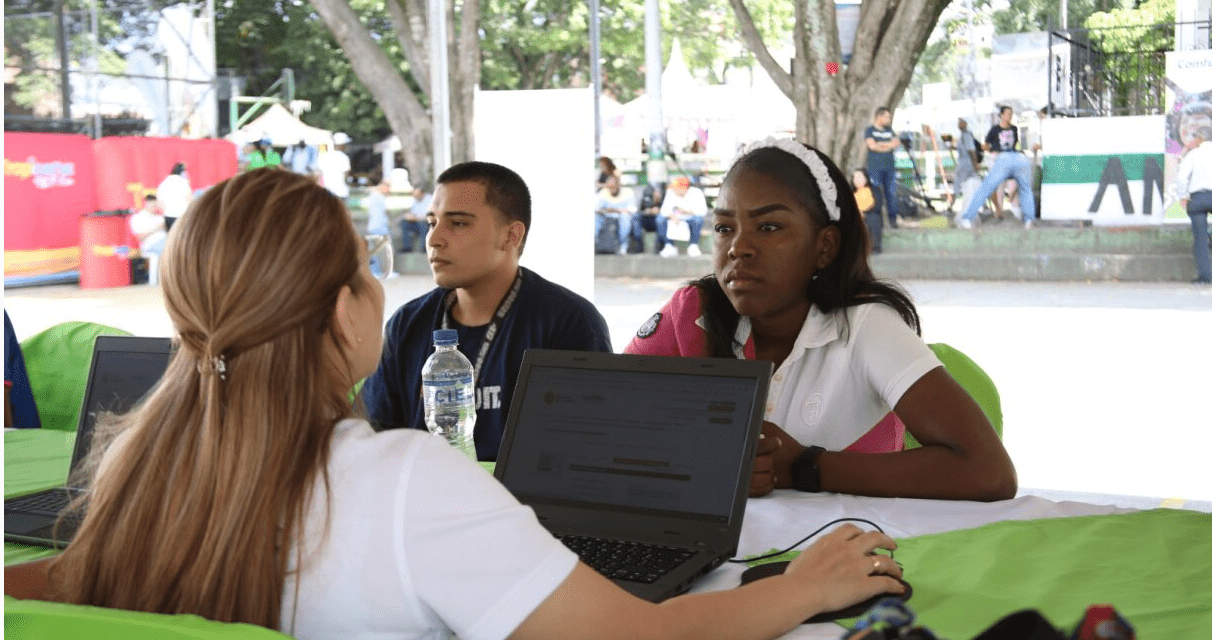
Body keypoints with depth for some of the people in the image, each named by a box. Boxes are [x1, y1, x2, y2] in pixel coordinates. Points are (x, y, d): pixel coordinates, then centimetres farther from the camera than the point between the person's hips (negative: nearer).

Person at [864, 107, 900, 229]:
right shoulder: (869, 131, 3)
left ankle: (892, 219, 5)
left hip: (889, 167, 4)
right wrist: (889, 144, -5)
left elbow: (897, 143, 5)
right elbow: (872, 146, -12)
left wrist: (880, 145, -9)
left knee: (891, 193, 0)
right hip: (875, 168, -4)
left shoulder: (889, 130, 18)